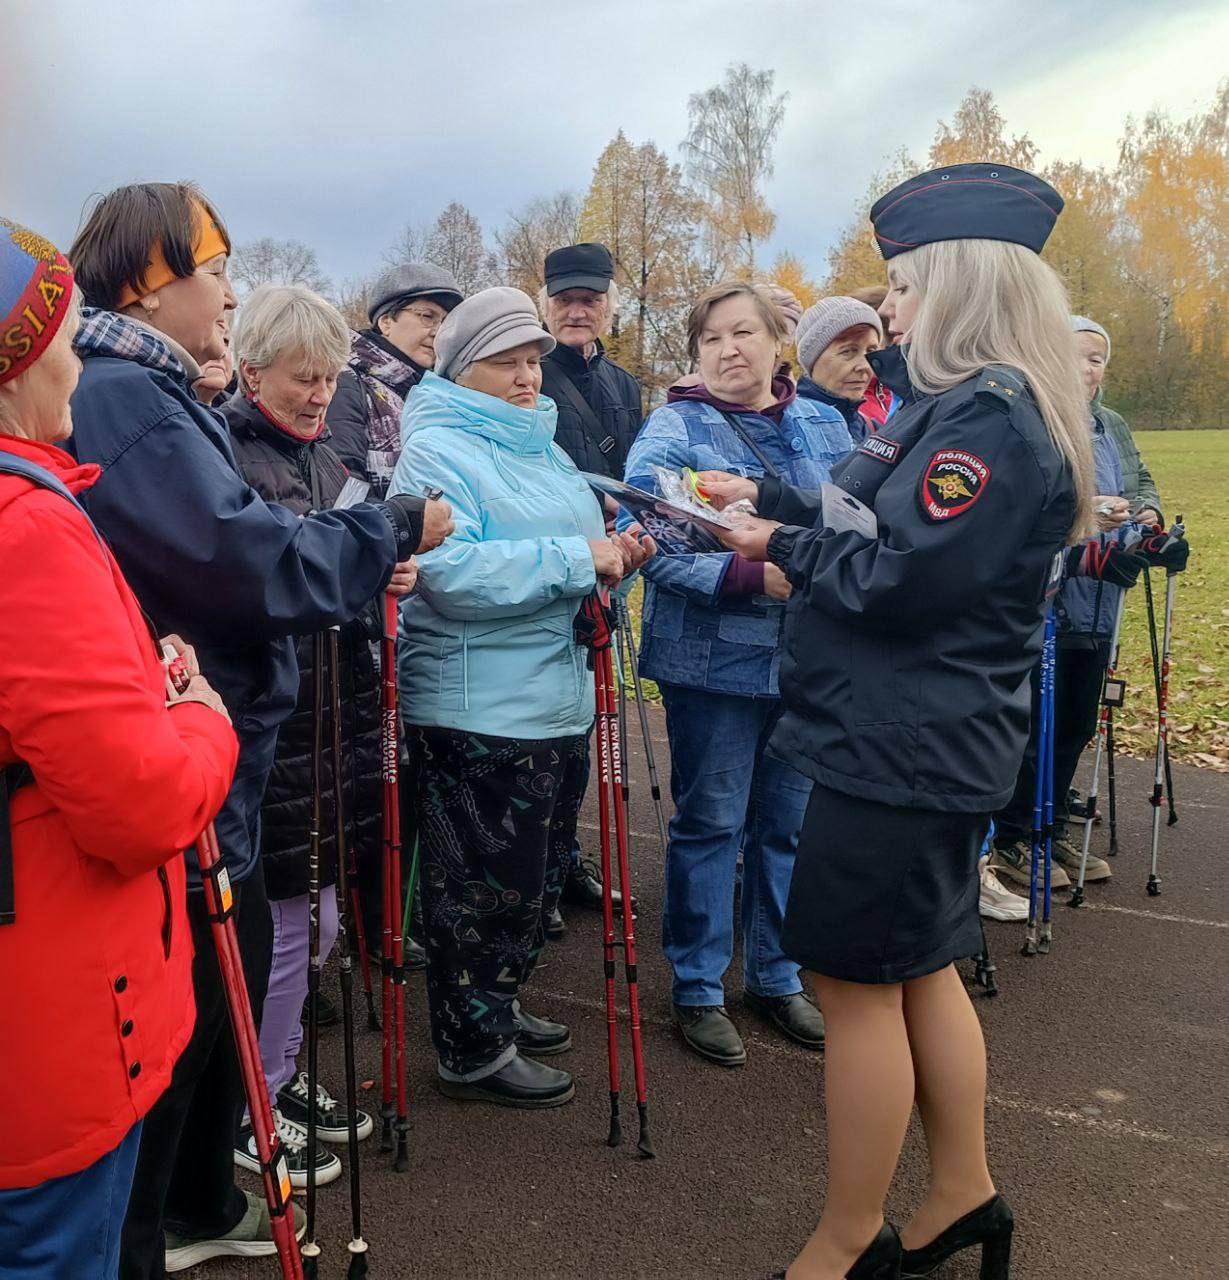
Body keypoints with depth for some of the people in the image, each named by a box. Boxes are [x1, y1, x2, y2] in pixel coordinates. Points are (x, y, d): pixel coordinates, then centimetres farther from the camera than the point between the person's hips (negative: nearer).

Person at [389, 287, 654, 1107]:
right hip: (477, 715, -9)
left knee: (540, 877, 20)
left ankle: (498, 1007, 39)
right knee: (485, 886, 3)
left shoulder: (546, 450, 15)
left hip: (560, 703, 9)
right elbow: (451, 570, -27)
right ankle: (473, 1050, 20)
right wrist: (575, 560, -25)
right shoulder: (437, 451, -12)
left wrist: (614, 558, 1)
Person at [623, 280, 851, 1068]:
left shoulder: (824, 425, 8)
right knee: (710, 824, 6)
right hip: (715, 659, -5)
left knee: (789, 824, 15)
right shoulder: (672, 432, -7)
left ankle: (777, 978, 32)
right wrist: (747, 574, -28)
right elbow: (655, 545, -17)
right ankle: (699, 989, 22)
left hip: (810, 660, 5)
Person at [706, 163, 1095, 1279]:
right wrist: (769, 501, 12)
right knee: (918, 966, 19)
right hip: (931, 738, 10)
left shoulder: (989, 419, -19)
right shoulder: (965, 405, 14)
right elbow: (875, 523, 17)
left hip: (901, 746, -10)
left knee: (857, 979, 1)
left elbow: (898, 578, -25)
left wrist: (784, 546, -11)